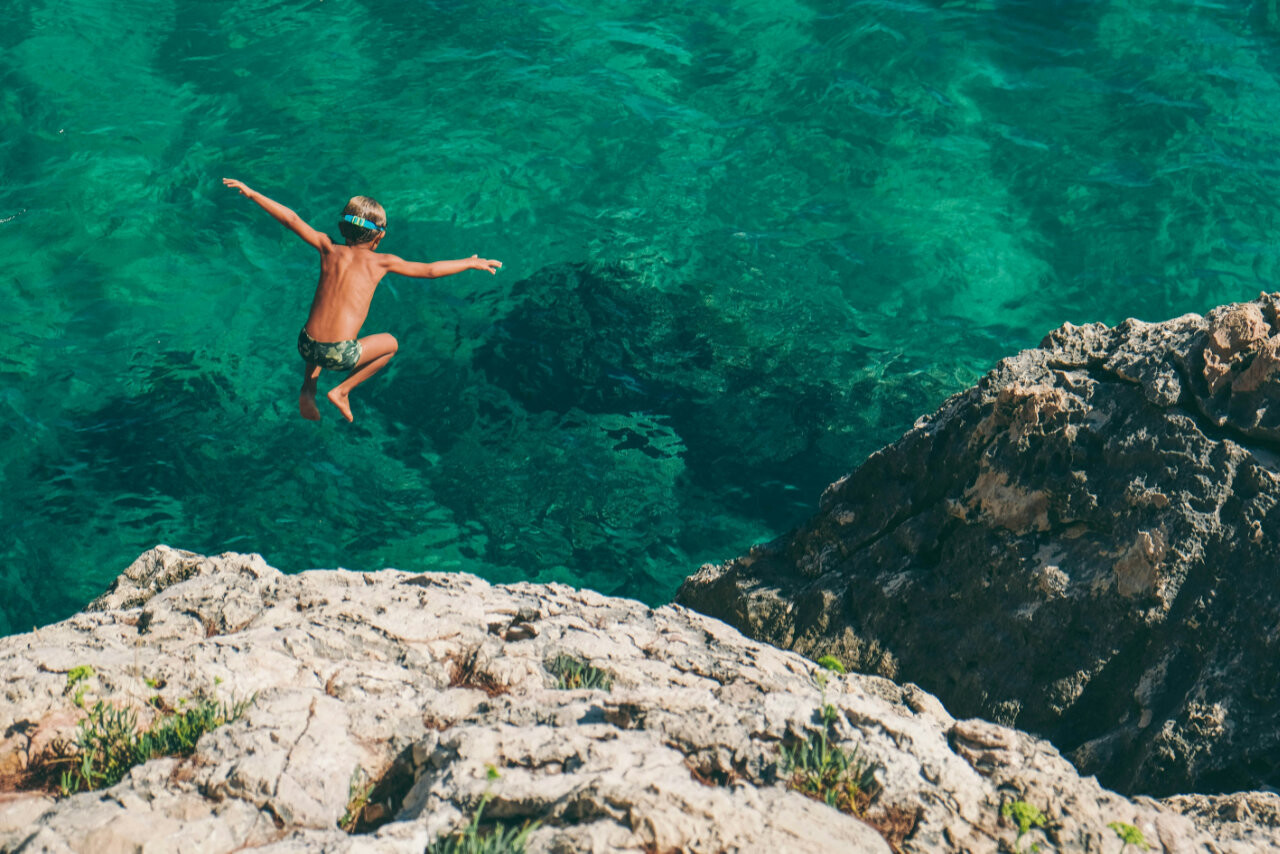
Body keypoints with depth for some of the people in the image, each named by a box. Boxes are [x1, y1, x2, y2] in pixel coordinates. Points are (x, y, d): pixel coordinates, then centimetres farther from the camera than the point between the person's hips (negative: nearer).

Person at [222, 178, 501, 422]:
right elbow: (430, 270, 4)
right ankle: (342, 391, 15)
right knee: (389, 344, 25)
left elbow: (292, 220, 7)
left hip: (307, 347, 4)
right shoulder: (380, 262, 1)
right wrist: (471, 263, 16)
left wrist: (251, 193, 15)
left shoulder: (329, 250, 8)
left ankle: (308, 389, 23)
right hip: (340, 355, -4)